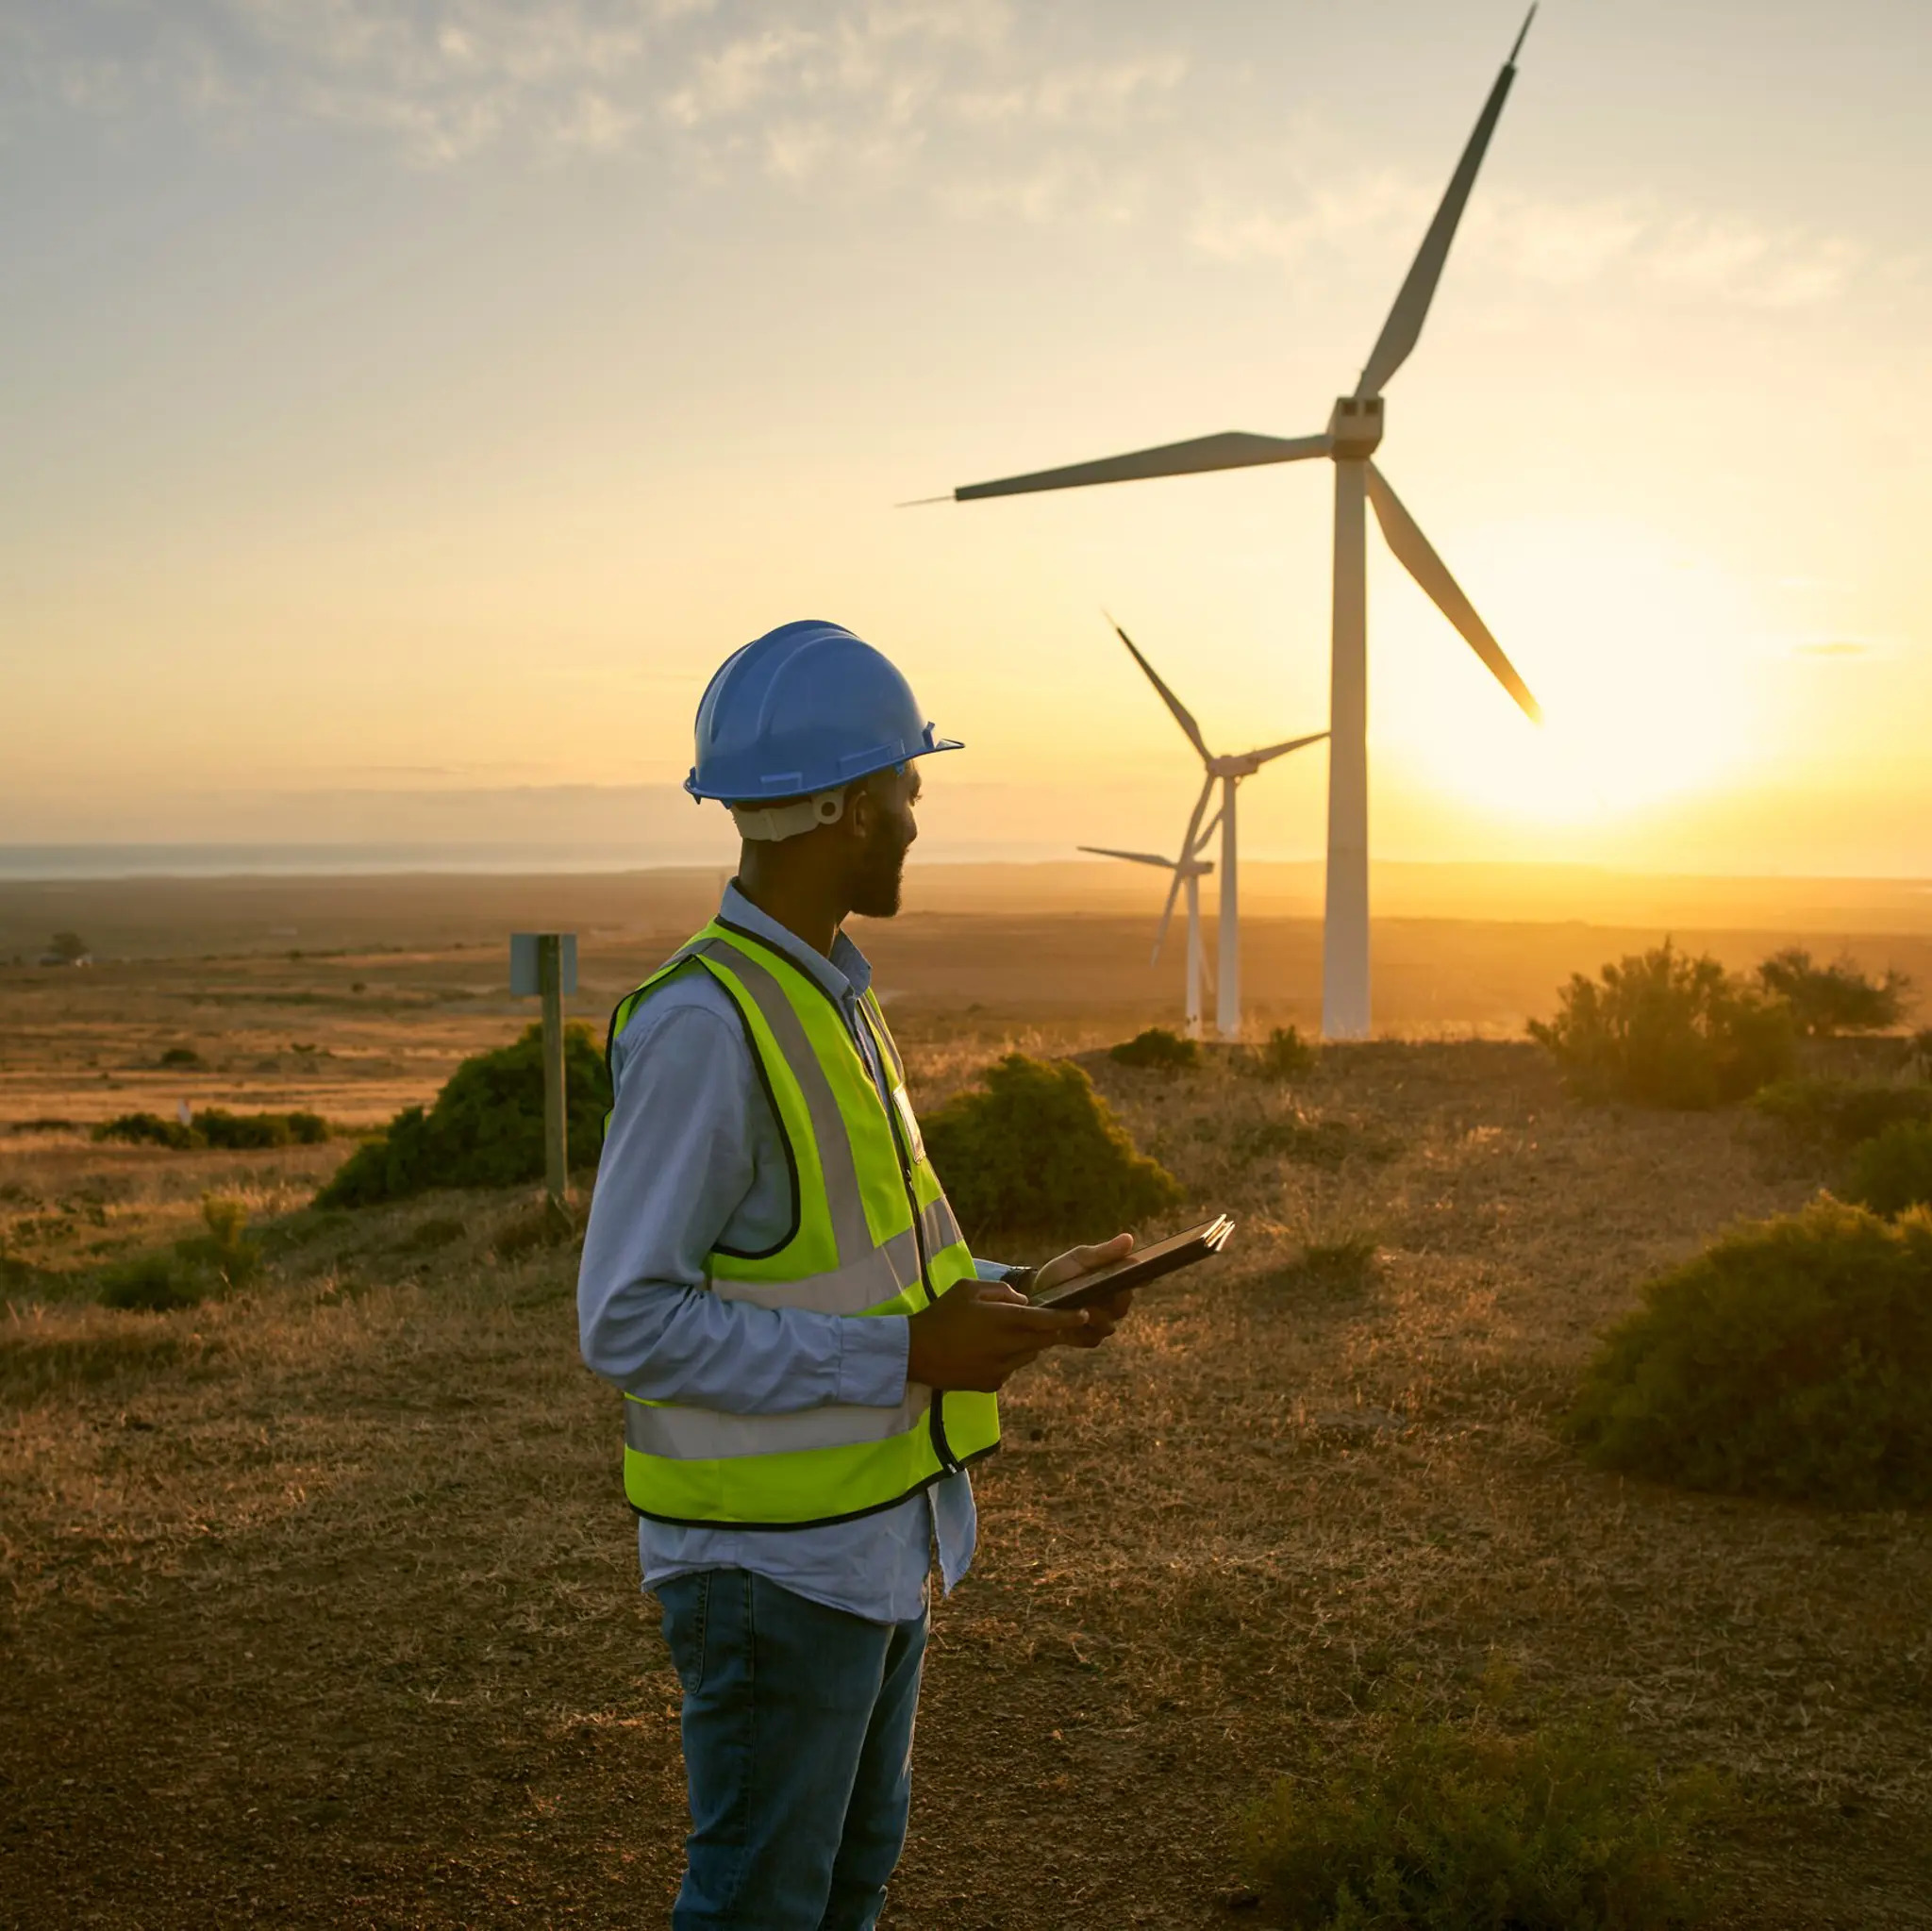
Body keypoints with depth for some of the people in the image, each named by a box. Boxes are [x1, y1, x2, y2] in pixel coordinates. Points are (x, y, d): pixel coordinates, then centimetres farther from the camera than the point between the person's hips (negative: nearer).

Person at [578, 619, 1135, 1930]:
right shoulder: (700, 1024, -23)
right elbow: (629, 1322, -24)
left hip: (875, 1529, 9)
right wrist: (910, 1358, -24)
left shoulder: (824, 994, 7)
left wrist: (1022, 1293, 3)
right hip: (769, 1557, -9)